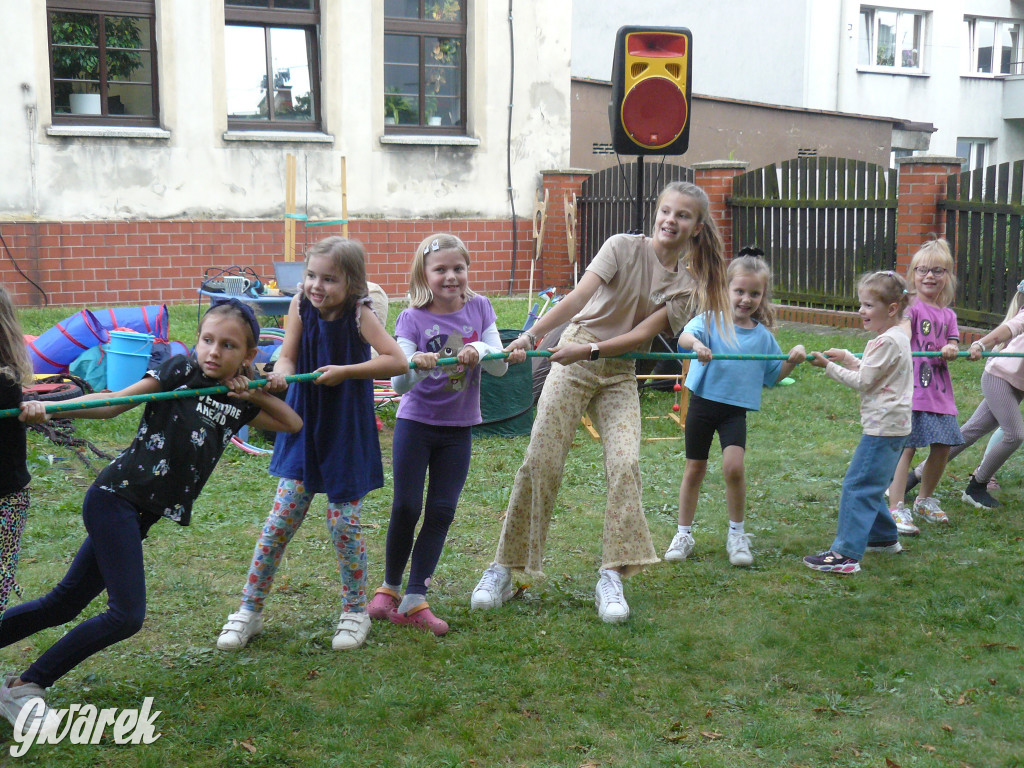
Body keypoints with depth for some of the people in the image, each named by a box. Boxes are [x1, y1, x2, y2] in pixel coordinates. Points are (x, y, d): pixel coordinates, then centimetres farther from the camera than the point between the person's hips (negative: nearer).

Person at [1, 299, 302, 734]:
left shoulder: (238, 404, 9)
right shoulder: (181, 371, -8)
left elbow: (293, 424, 17)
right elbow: (113, 404, -14)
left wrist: (257, 395, 0)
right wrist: (47, 408, -27)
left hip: (140, 515, 7)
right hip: (115, 498, -7)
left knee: (64, 604, 11)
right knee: (126, 614, -12)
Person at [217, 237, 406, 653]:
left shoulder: (359, 314, -15)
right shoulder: (301, 304, -6)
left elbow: (397, 361, -21)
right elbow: (287, 356, -6)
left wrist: (344, 371, -26)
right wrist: (281, 371, -29)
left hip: (348, 433, -3)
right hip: (305, 427, 3)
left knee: (344, 524, 1)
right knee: (280, 522, 1)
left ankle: (355, 611, 22)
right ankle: (249, 610, 14)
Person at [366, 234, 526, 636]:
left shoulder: (479, 308, -3)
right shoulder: (413, 318, -10)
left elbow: (500, 367, -8)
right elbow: (398, 383, -16)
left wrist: (480, 350, -28)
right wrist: (416, 365, -37)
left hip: (459, 428, 2)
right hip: (415, 423, -2)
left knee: (442, 512, 1)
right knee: (406, 508, -1)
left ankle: (415, 600, 8)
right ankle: (390, 586, 21)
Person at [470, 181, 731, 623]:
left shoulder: (688, 283, 1)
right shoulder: (624, 247, -7)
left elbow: (644, 332, -9)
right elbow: (580, 295, -20)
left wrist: (590, 350, -23)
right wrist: (530, 336, -32)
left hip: (620, 374, 3)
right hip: (572, 362, -2)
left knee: (625, 464, -15)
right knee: (541, 462, -7)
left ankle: (611, 578, -6)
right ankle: (503, 569, 4)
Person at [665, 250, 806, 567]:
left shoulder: (763, 335, 5)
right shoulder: (711, 319, -4)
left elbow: (774, 375, 14)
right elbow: (685, 336, -22)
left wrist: (793, 360, -4)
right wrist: (695, 343, -44)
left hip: (736, 408, 1)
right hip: (702, 401, 0)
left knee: (734, 466, -18)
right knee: (694, 470, 9)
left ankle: (737, 534, 3)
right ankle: (684, 534, 26)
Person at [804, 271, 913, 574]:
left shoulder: (888, 341, -17)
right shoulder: (898, 337, 14)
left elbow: (863, 382, -15)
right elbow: (871, 374, 21)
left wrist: (829, 366, -9)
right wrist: (846, 357, 11)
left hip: (883, 427, -11)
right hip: (891, 426, 11)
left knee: (857, 485, -12)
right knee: (870, 485, 21)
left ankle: (845, 554, -14)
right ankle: (885, 537, 34)